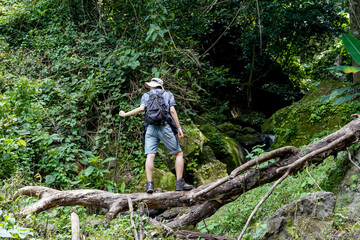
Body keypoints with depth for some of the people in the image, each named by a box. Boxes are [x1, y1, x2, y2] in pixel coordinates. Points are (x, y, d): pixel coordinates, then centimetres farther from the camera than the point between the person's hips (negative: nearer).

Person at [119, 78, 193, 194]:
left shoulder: (146, 95, 19)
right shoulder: (168, 94, 18)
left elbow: (141, 108, 1)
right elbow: (172, 110, 4)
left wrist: (125, 114, 11)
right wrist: (179, 128, 1)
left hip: (150, 128, 2)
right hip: (164, 127, -1)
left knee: (150, 156, -6)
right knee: (179, 154, 5)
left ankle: (149, 184, -20)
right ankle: (179, 183, -5)